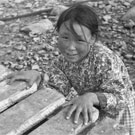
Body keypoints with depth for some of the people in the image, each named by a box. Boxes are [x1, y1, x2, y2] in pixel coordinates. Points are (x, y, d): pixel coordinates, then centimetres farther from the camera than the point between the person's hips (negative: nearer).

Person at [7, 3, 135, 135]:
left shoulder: (105, 61, -35)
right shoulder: (64, 57, -18)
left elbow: (121, 99, -34)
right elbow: (57, 89, -18)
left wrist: (92, 97, -51)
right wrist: (37, 77, -34)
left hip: (116, 111, -4)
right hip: (89, 110, 4)